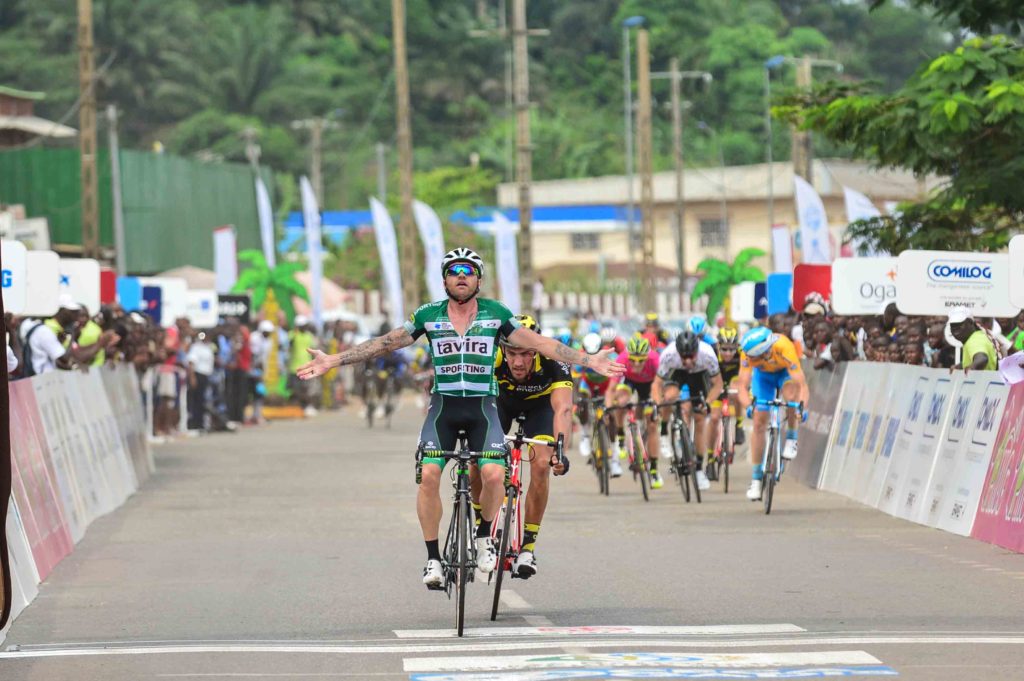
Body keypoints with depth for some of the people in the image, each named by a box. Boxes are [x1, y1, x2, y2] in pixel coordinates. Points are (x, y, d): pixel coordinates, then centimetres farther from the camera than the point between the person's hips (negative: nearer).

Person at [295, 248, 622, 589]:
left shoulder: (496, 313, 1)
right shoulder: (428, 315, 2)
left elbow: (539, 343, 3)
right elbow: (385, 343, 5)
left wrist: (589, 360, -2)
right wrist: (333, 361, 1)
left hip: (483, 407, -1)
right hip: (443, 407, 1)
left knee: (493, 474, -21)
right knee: (428, 475, -18)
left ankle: (484, 536, 8)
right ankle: (432, 558, -7)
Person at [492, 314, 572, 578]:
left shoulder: (553, 364, -39)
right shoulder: (492, 357, -36)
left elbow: (563, 409, -51)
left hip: (539, 404, -1)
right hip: (501, 400, 1)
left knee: (541, 466, -20)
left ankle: (528, 544, -7)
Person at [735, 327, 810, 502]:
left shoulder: (784, 349, -43)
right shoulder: (748, 353, -36)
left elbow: (802, 385, -43)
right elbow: (743, 387, -37)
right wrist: (748, 406, -56)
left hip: (786, 371, -2)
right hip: (763, 374, 2)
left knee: (790, 392, -36)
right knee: (759, 423, -5)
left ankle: (791, 439, -13)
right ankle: (756, 479, 6)